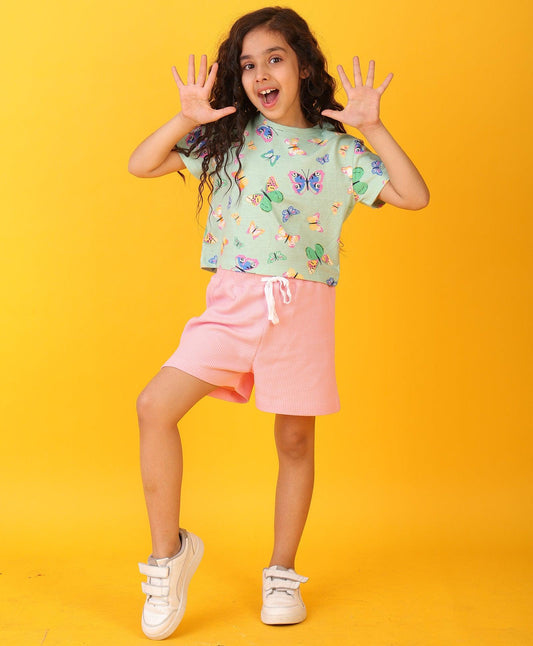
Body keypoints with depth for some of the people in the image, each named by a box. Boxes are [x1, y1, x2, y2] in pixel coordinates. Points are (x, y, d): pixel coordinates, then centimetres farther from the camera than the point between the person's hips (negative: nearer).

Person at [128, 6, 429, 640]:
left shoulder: (337, 149, 4)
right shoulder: (226, 138, 7)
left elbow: (414, 195, -4)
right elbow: (140, 165, 4)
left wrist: (371, 128, -10)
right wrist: (185, 119, -9)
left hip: (302, 307, 0)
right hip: (231, 302, 1)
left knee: (295, 440, 7)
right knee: (155, 406, -14)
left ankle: (282, 572, 27)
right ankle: (169, 548, 5)